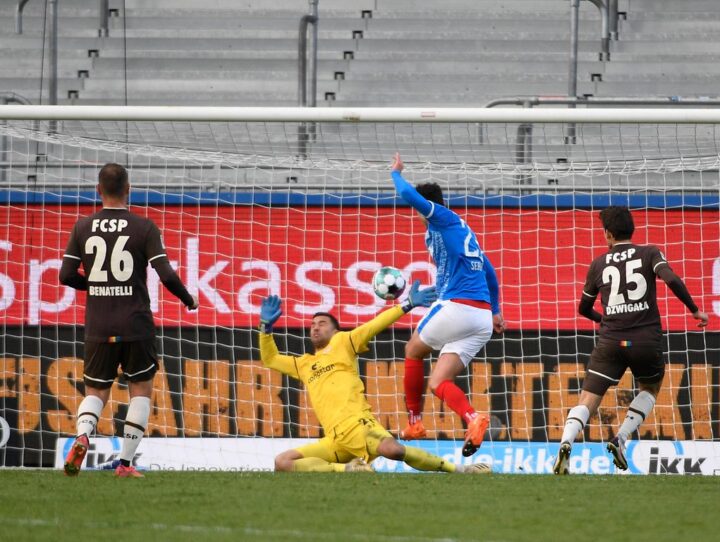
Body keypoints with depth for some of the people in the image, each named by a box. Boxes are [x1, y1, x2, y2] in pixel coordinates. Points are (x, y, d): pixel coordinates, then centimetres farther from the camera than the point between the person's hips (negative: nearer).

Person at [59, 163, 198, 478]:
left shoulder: (83, 227, 2)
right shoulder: (144, 228, -6)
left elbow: (66, 276, 2)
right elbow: (166, 275, -11)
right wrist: (189, 300, 7)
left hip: (98, 327, 2)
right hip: (136, 325, -2)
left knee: (95, 391, 13)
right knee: (141, 388, 14)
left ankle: (82, 436, -19)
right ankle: (125, 463, 6)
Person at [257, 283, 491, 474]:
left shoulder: (342, 343, 18)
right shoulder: (303, 364, 31)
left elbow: (375, 325, 11)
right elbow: (270, 359, 36)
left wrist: (408, 305, 3)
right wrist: (266, 326, 21)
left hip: (357, 424, -5)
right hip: (334, 441, 5)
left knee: (392, 449, -35)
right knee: (282, 462, -15)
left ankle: (457, 469, -22)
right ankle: (348, 469, -18)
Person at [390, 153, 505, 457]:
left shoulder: (443, 218, 1)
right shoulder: (465, 231, 26)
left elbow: (409, 195, -12)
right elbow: (490, 273, 33)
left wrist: (396, 173, 9)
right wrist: (496, 311, 40)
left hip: (455, 305, -7)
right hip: (482, 317, 7)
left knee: (413, 351, 20)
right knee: (438, 382, 3)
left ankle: (414, 422, 18)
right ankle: (472, 418, -26)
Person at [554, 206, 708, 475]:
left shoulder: (599, 264, 11)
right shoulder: (649, 254, 5)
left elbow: (584, 309, 21)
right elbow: (672, 280, -13)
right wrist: (695, 310, -1)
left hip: (610, 341, 0)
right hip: (647, 339, 0)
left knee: (587, 401, -2)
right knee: (650, 389, 27)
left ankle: (566, 443, -29)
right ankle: (621, 438, 6)